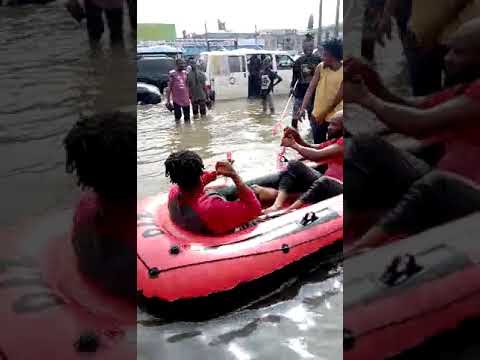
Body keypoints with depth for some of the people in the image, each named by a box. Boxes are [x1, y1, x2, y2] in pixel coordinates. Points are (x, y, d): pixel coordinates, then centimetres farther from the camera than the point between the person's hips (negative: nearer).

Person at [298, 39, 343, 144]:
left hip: (334, 117, -3)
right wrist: (303, 108, -17)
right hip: (317, 115, 3)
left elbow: (339, 97, -13)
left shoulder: (343, 71, -12)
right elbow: (310, 89, -7)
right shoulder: (320, 67, -4)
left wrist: (324, 114, -13)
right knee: (318, 146, 13)